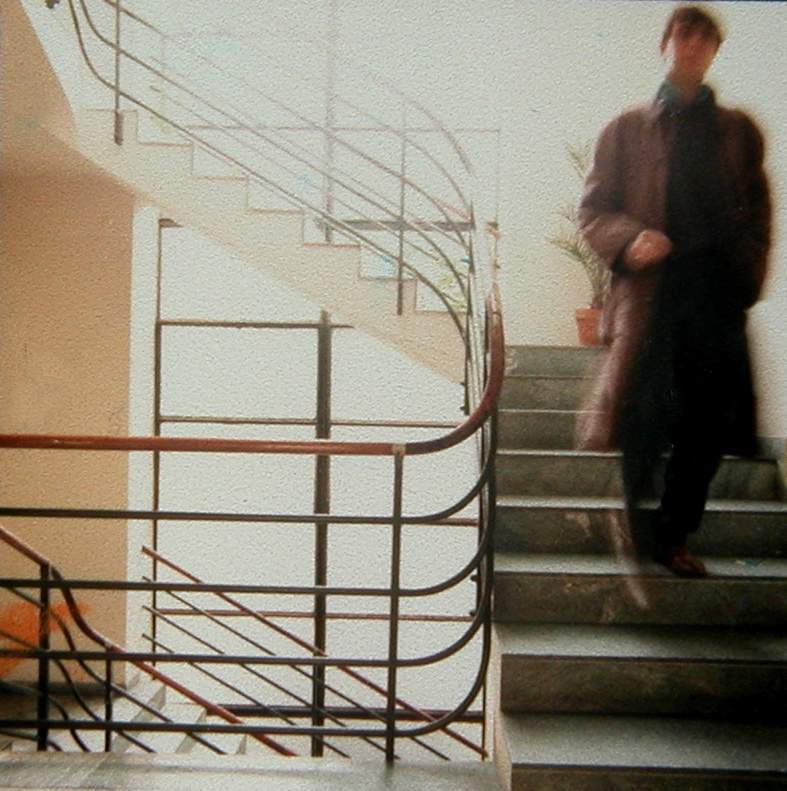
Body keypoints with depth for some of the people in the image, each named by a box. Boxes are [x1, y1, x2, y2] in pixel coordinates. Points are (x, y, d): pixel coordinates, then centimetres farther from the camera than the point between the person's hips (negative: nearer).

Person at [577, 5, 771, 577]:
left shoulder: (738, 131, 19)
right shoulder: (626, 130, 14)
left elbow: (759, 214, 16)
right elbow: (593, 209, 8)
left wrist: (747, 279, 1)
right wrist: (630, 240, -12)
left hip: (718, 294, 2)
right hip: (649, 290, -2)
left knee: (706, 423, 1)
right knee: (640, 422, -5)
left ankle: (675, 535, 15)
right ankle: (644, 536, 11)